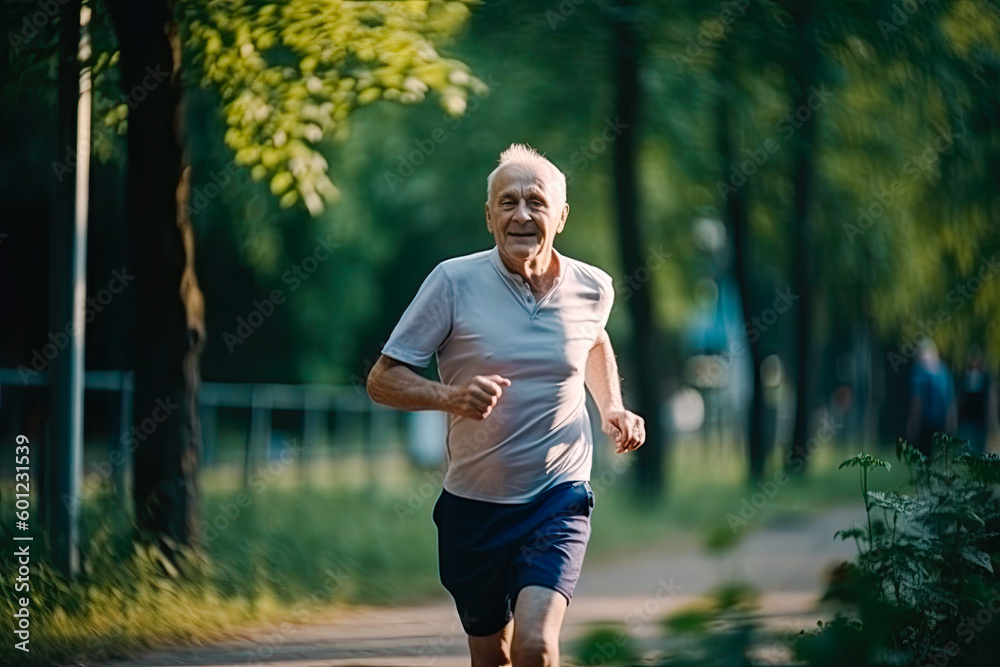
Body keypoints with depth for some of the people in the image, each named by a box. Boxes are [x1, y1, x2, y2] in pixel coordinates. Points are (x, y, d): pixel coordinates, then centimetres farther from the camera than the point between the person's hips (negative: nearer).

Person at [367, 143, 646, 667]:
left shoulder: (592, 289, -2)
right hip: (473, 505, 0)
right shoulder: (453, 282, -11)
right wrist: (451, 396, -27)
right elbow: (382, 380, -9)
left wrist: (612, 409, 8)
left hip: (558, 498, 0)